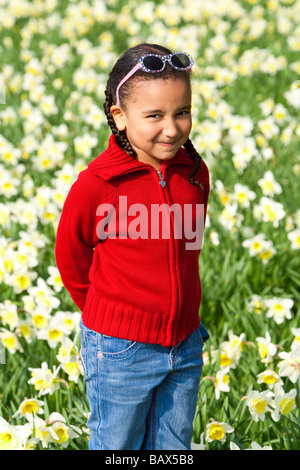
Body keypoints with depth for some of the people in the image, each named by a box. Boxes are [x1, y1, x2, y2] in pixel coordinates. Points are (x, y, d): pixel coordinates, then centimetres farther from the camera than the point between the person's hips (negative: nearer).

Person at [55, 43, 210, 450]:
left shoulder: (195, 173, -4)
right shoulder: (96, 186, -19)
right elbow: (70, 257, -3)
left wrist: (180, 314, 13)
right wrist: (104, 313, 8)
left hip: (186, 347, 4)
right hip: (120, 352, -4)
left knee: (174, 448, 17)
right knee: (116, 448, 12)